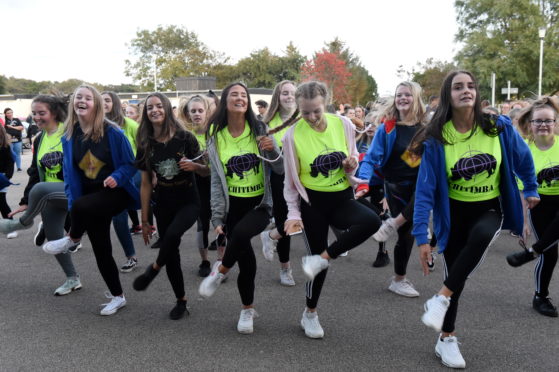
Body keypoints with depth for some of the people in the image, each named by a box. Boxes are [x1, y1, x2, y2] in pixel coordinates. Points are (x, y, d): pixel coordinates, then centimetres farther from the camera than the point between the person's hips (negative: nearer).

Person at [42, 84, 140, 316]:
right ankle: (117, 297, 24)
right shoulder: (69, 136, 2)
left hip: (115, 192, -5)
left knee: (81, 206, -36)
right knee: (101, 249, 7)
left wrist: (117, 177, -25)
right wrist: (71, 200, -4)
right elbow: (69, 171, 5)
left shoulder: (112, 132, -12)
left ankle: (72, 240, -3)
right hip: (90, 196, 5)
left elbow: (130, 164, -7)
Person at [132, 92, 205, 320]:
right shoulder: (146, 145, 0)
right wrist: (144, 220, 5)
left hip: (188, 201, -3)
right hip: (163, 204, 3)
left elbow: (207, 170, -2)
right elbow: (146, 184, 4)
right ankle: (181, 301, 24)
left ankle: (154, 268, -2)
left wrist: (194, 166, -26)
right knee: (172, 254, 7)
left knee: (172, 234, -31)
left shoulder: (185, 138, -9)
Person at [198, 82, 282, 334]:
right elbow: (216, 180, 4)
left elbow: (279, 170, 0)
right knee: (245, 258, -2)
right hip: (233, 204, 1)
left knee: (240, 232, -32)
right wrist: (217, 217, -2)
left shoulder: (260, 130, 0)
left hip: (260, 203, -1)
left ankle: (220, 272, -4)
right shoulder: (216, 137, 4)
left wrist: (272, 151, -21)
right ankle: (248, 309, 22)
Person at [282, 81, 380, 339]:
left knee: (371, 221, -28)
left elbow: (354, 162, 10)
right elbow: (291, 180, -2)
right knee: (318, 260, 1)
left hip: (343, 198, 3)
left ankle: (321, 258, -11)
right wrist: (293, 214, -7)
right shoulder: (293, 135, -10)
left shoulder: (343, 125, -4)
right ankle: (310, 314, 27)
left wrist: (352, 166, -13)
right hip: (312, 202, -2)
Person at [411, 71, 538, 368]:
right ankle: (446, 340, 23)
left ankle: (441, 298, -21)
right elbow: (425, 189, -15)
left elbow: (523, 157, 8)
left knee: (480, 235, -35)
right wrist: (421, 236, -19)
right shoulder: (436, 140, -16)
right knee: (456, 276, 3)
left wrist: (531, 189, 22)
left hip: (491, 208, 1)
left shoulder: (499, 128, -12)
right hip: (454, 212, 0)